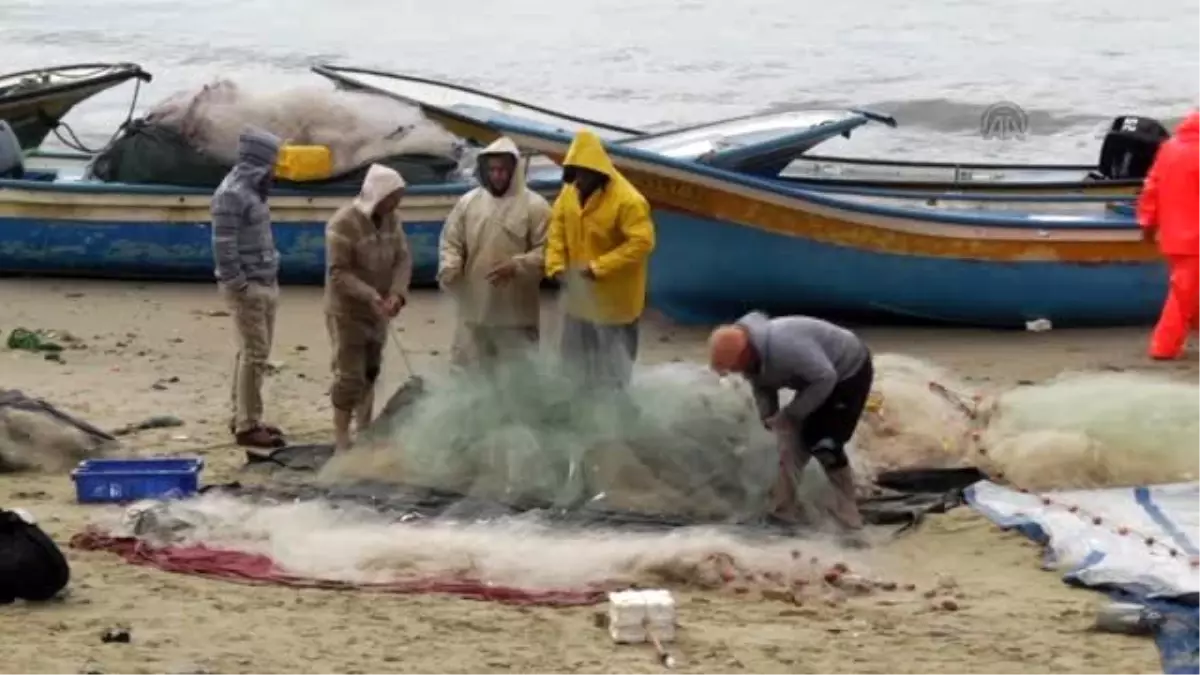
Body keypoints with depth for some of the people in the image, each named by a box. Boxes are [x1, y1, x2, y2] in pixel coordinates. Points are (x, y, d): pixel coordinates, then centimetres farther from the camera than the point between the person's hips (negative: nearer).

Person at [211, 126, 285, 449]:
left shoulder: (252, 190, 14)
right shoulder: (231, 193, -16)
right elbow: (223, 245, -20)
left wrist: (270, 279, 10)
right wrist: (239, 285, -19)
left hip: (264, 283, 10)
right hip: (247, 286, -10)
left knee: (253, 351, 13)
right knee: (255, 353, -8)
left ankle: (242, 417, 21)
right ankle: (247, 426, -5)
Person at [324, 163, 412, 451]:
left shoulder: (391, 219, 0)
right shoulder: (343, 224, -23)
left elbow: (403, 259, -2)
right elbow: (338, 272, -24)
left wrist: (397, 293, -20)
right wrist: (369, 296, -33)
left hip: (377, 312, 7)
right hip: (347, 312, -7)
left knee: (370, 372, 18)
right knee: (350, 376, -7)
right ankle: (341, 440, 0)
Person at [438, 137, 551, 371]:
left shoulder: (534, 206, -7)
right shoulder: (468, 202, 3)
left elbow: (546, 250, -9)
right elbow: (450, 242, 7)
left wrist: (517, 266, -24)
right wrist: (449, 268, -14)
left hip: (516, 312, -3)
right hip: (475, 308, 3)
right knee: (468, 370, 10)